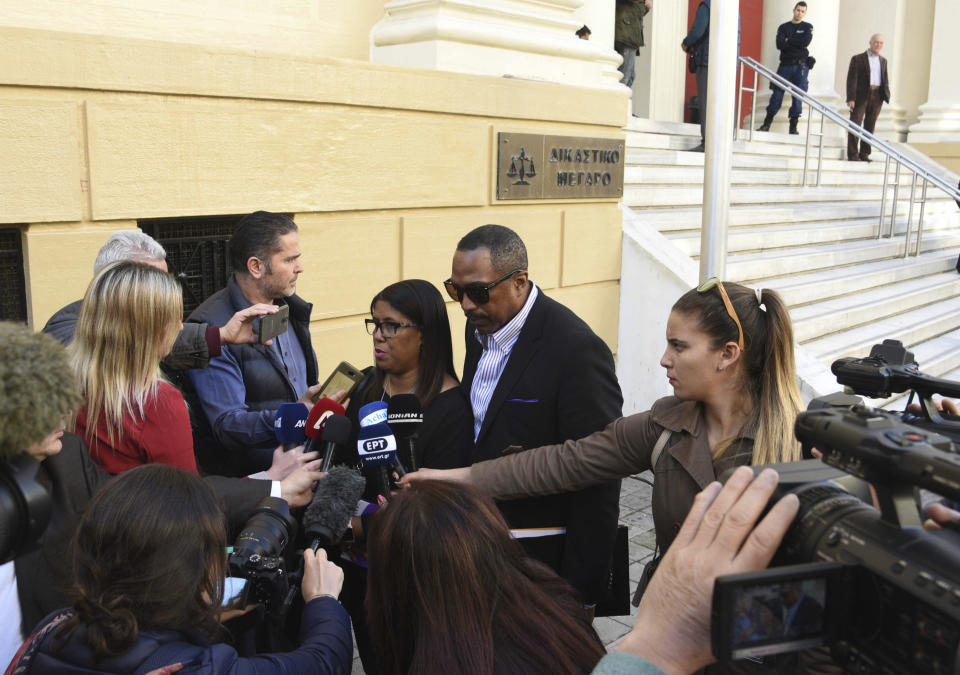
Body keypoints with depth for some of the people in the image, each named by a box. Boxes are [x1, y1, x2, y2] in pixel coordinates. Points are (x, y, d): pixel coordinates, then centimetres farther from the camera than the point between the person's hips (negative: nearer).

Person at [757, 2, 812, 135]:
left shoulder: (807, 27, 10)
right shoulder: (783, 27, 12)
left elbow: (806, 42, -10)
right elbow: (779, 44, -5)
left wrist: (788, 40, -4)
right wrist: (797, 44, -9)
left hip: (800, 66, -1)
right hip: (785, 64, 1)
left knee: (798, 96, -3)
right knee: (777, 94, -4)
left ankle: (793, 126, 0)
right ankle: (767, 123, 0)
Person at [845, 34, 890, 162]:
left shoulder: (883, 61, 18)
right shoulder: (858, 59, 2)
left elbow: (885, 79, 22)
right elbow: (852, 79, -5)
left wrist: (886, 94, 6)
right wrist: (851, 98, -14)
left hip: (877, 96, 4)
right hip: (861, 95, -4)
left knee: (870, 126, 6)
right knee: (855, 124, -4)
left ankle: (864, 153, 11)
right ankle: (852, 154, 0)